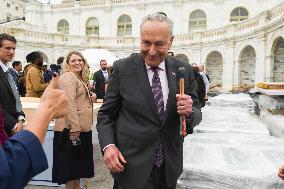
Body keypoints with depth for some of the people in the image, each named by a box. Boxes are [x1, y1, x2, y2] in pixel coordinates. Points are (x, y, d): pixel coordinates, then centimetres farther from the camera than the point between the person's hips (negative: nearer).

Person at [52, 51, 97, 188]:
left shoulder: (79, 78, 18)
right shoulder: (68, 77, -13)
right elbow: (69, 104, -23)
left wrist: (90, 98, 8)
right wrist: (74, 128, -27)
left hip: (81, 128, 10)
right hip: (72, 129, -10)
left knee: (78, 162, 19)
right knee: (71, 162, 3)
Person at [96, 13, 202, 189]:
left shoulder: (184, 70, -2)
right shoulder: (122, 68, -8)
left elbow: (197, 113, 3)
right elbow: (106, 114, -3)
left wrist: (190, 112, -20)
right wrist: (108, 146, -18)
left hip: (170, 165, 3)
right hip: (131, 164, -3)